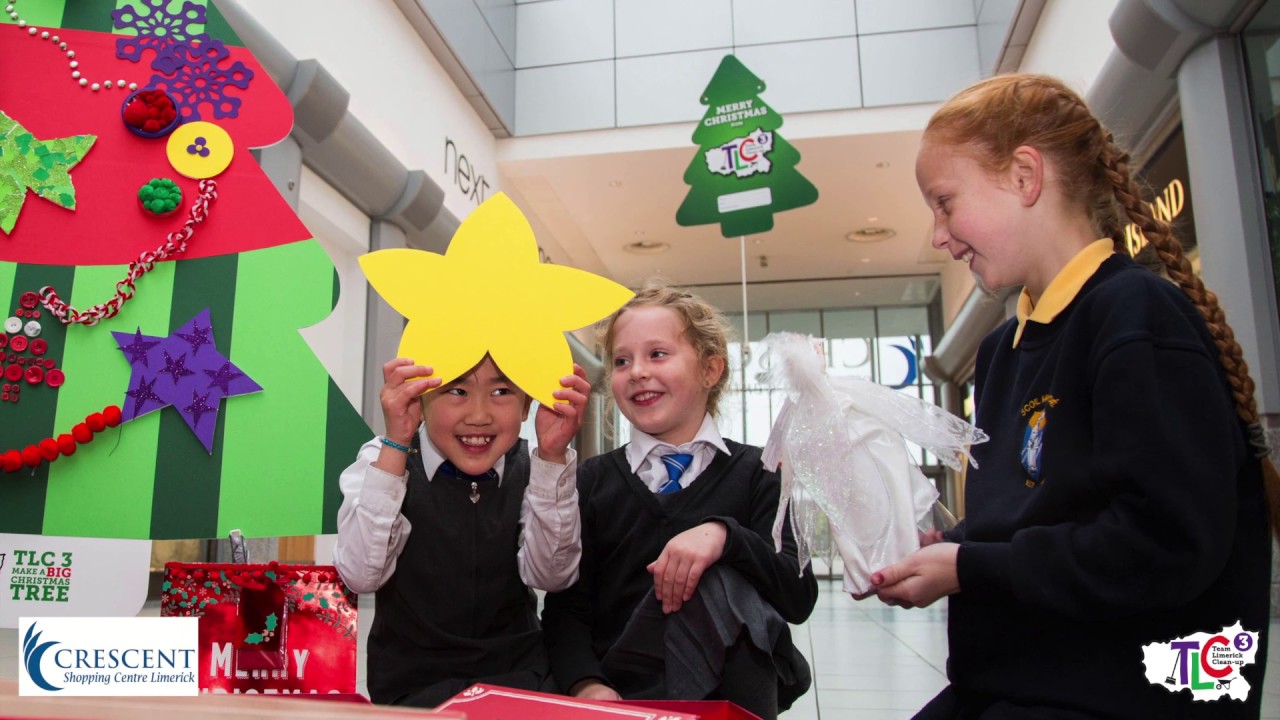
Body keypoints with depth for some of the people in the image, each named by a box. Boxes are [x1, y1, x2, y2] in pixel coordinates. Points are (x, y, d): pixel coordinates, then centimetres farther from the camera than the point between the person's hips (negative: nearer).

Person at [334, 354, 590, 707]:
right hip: (413, 683, -2)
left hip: (519, 676, 2)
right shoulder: (384, 460, -6)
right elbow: (361, 575, -20)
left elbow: (550, 575, -13)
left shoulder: (532, 469, -1)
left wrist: (552, 456, -22)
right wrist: (395, 444, -25)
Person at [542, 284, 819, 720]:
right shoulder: (593, 481, 8)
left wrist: (723, 535, -24)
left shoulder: (755, 473, 4)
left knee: (720, 579, -27)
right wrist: (587, 684, -19)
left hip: (736, 681, 2)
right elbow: (567, 608, 1)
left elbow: (800, 600, -7)